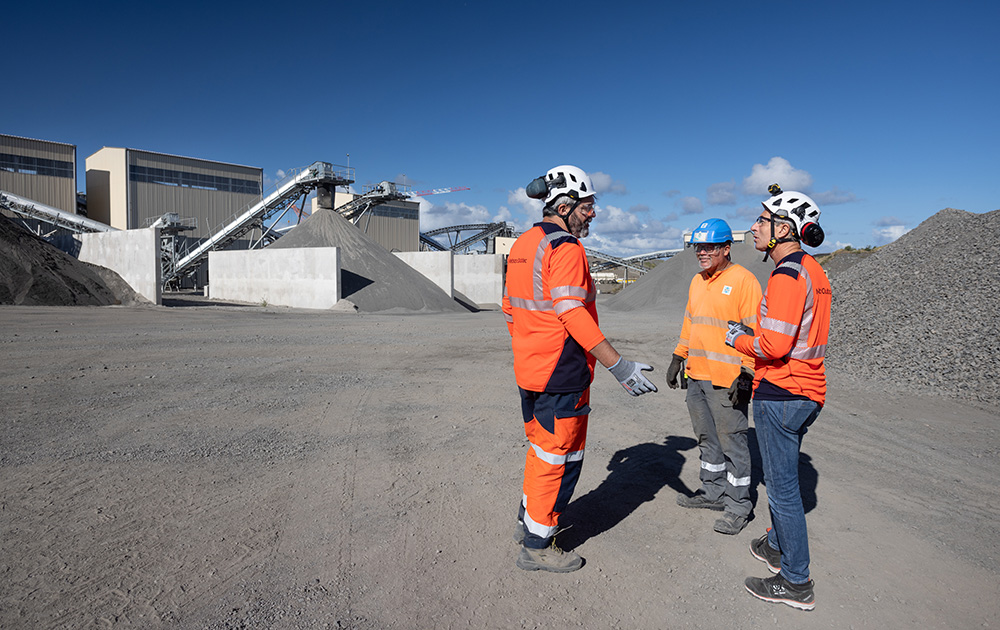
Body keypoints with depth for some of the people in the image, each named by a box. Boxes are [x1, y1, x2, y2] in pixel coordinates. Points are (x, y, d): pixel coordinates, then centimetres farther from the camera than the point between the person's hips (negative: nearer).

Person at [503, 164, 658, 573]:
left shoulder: (521, 245, 11)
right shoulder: (566, 248, -18)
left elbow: (510, 308, 16)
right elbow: (573, 314, -26)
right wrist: (619, 367, -26)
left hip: (528, 369, 9)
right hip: (561, 374, -9)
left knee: (541, 447, 24)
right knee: (559, 456, 5)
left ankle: (528, 520, 39)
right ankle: (537, 546, 17)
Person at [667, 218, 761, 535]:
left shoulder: (743, 280, -10)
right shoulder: (697, 281, 14)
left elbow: (753, 332, -14)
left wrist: (746, 373, -18)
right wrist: (678, 357, 20)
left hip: (727, 379, -8)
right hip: (696, 376, 8)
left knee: (731, 440, 2)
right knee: (708, 438, 17)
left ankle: (738, 504, 14)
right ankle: (713, 492, 30)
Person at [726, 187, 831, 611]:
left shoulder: (786, 276, -20)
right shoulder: (812, 271, 12)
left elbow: (775, 345, -25)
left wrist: (738, 339, -8)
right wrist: (752, 334, 13)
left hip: (780, 393, -10)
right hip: (808, 390, 10)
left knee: (782, 485, 1)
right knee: (781, 475, 23)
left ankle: (796, 583, 12)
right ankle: (778, 546, 40)